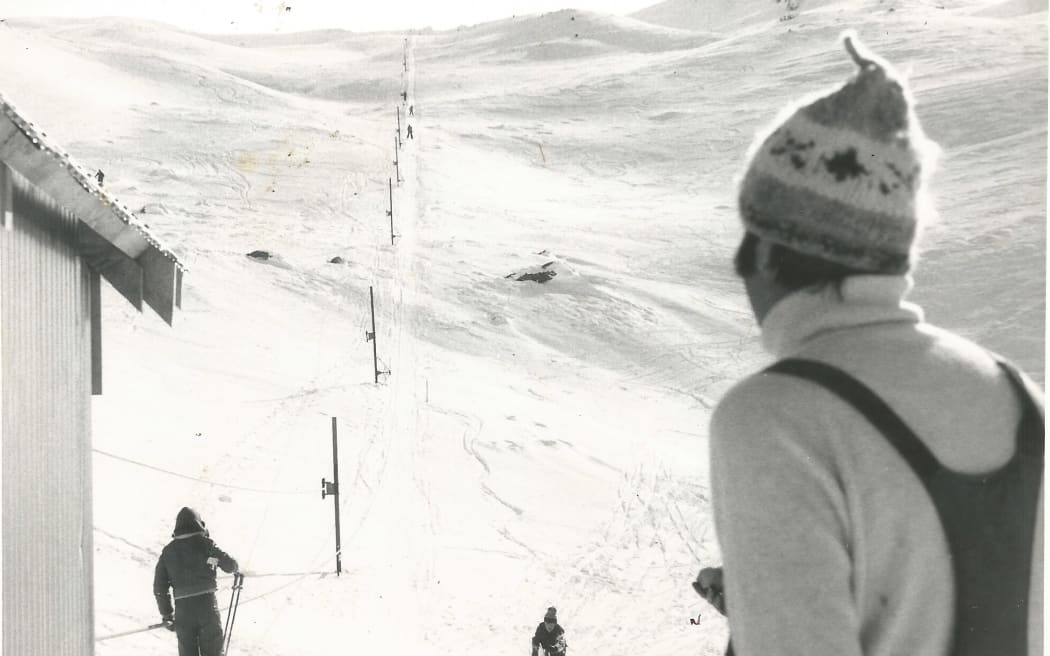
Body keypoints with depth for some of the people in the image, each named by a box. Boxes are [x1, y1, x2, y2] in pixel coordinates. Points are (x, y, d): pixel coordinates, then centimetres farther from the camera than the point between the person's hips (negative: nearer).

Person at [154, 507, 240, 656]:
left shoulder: (168, 551, 9)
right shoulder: (204, 543, -1)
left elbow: (159, 588, 9)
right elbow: (230, 565, 0)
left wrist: (166, 615, 17)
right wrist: (234, 567, 25)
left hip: (182, 609, 2)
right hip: (207, 604, -2)